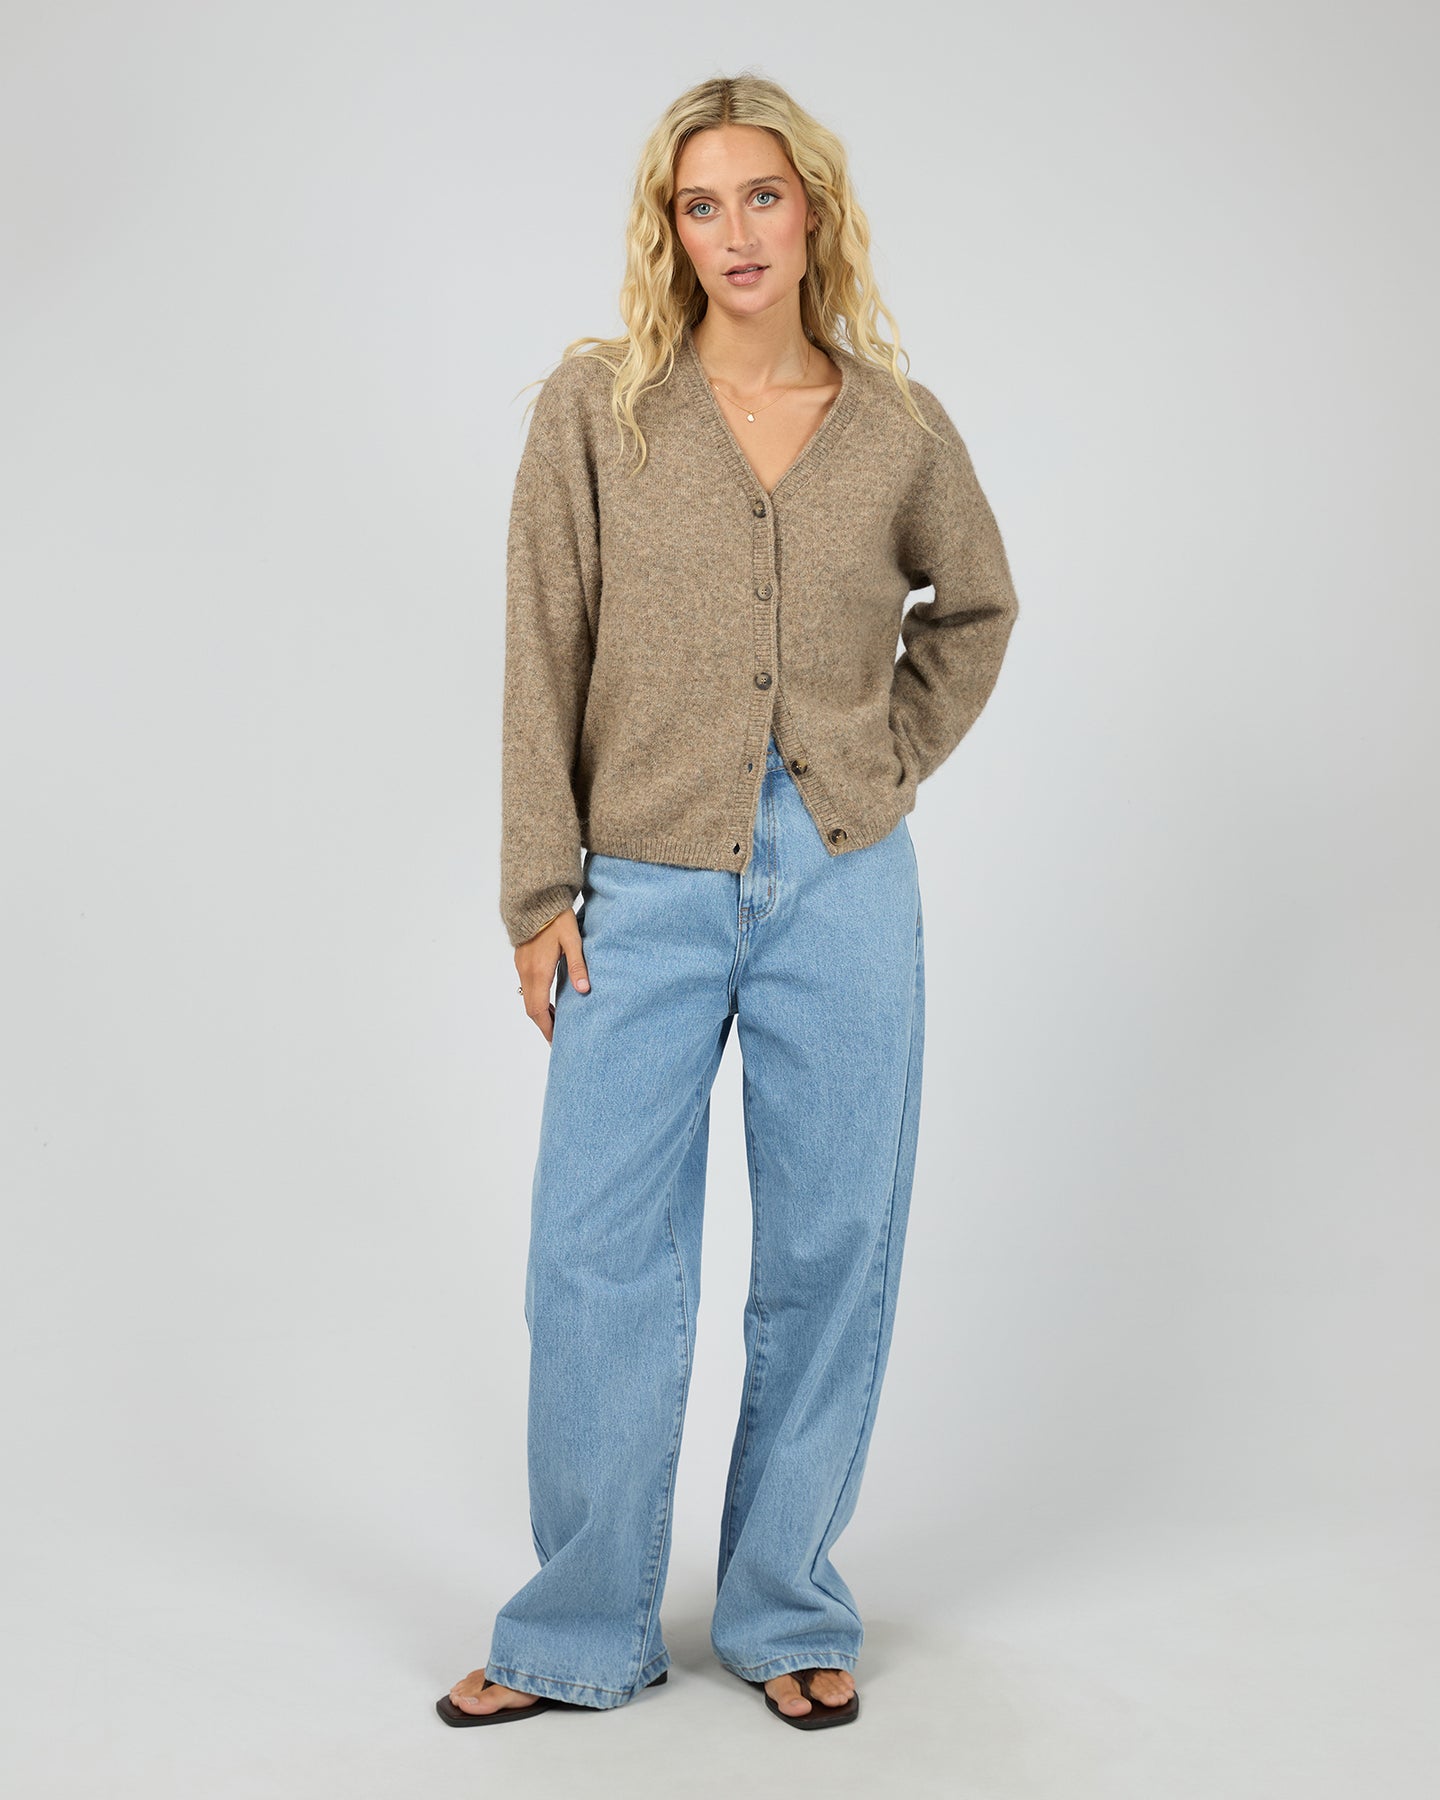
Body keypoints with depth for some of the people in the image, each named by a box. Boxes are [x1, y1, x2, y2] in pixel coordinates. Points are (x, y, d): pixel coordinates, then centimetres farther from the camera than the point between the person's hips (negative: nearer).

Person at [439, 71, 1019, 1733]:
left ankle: (786, 1615, 27)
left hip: (843, 893, 1)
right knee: (597, 1265, 3)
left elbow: (975, 606, 21)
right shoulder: (595, 407, -1)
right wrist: (541, 887, -4)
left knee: (830, 1257, 8)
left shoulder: (900, 429, 3)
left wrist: (892, 766, 9)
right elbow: (544, 659, -1)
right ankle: (582, 1636, 21)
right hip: (645, 896, -1)